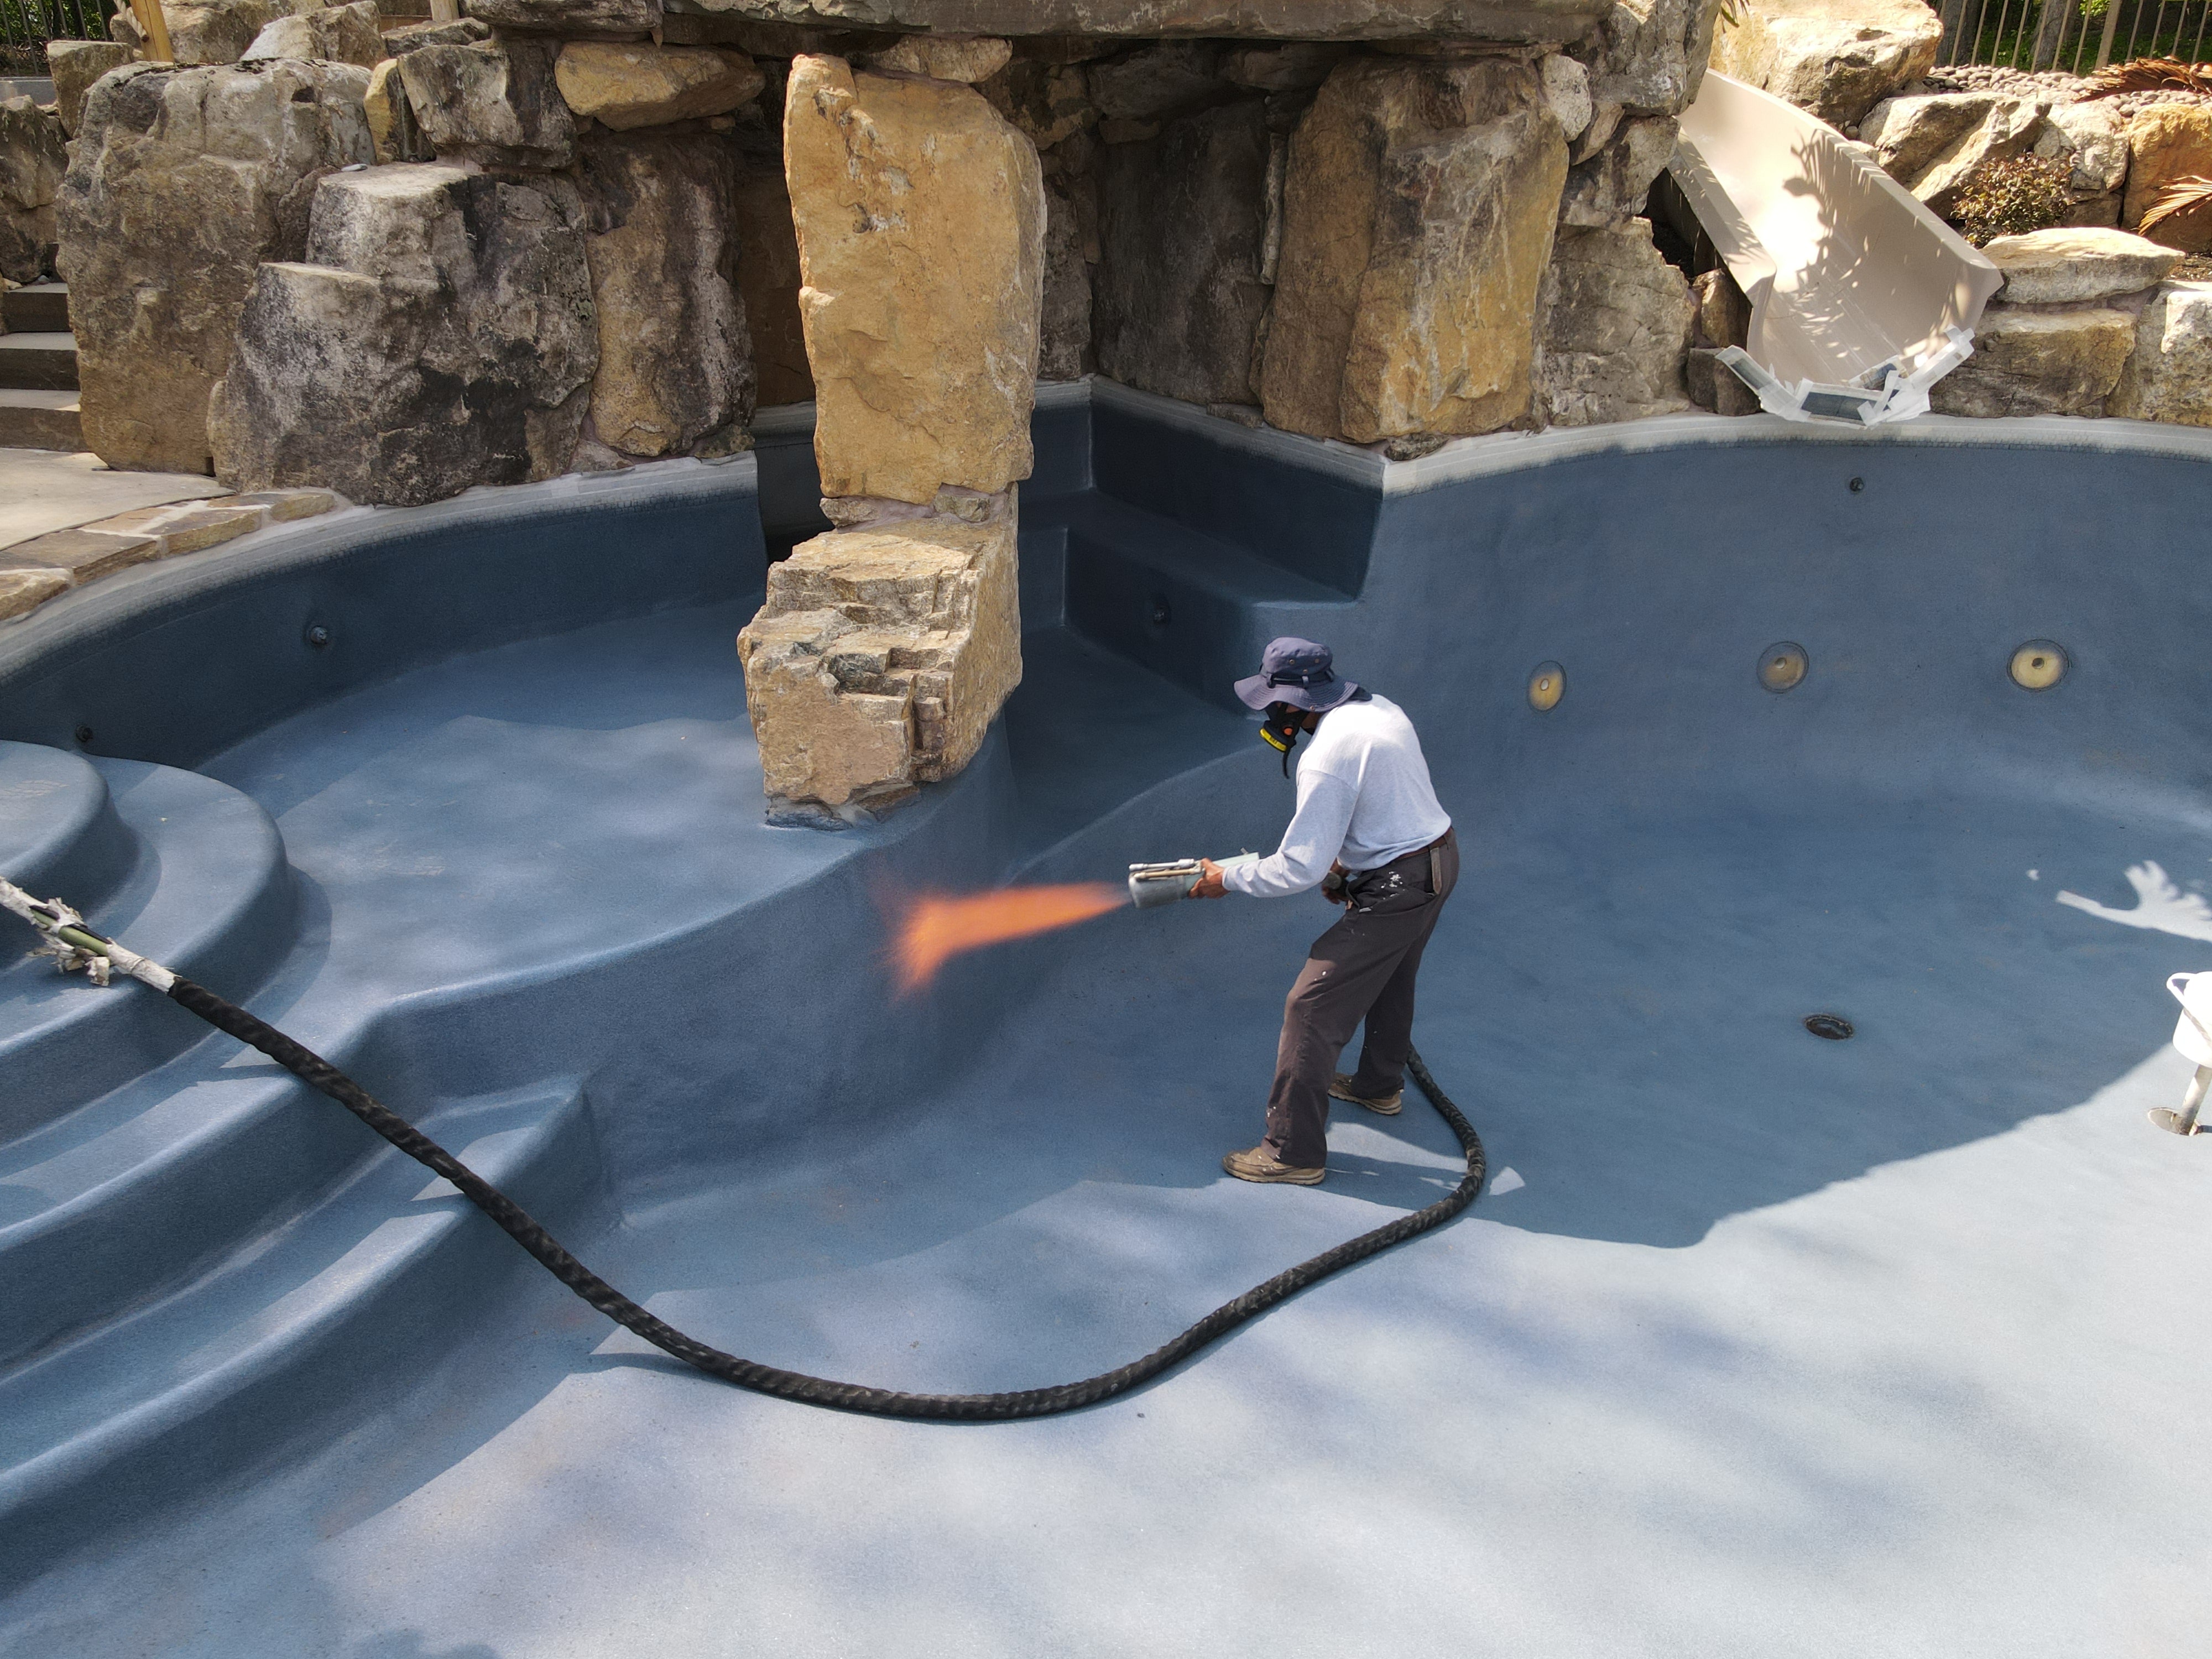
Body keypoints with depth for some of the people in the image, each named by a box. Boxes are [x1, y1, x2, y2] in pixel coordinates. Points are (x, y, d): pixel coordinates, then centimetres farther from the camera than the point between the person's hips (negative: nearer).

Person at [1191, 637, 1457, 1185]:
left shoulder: (1327, 757, -25)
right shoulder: (1381, 708, 4)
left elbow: (1299, 869, -23)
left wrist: (1227, 879, -10)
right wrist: (1346, 856, 16)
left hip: (1396, 889, -10)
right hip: (1439, 857, 10)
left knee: (1313, 1009, -5)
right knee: (1390, 979, 31)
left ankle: (1295, 1152, 1)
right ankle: (1379, 1085, 55)